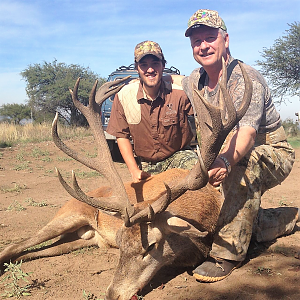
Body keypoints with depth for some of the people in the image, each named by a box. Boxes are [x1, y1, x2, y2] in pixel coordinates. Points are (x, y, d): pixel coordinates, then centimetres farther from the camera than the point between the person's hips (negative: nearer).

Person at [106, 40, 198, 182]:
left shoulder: (180, 94, -17)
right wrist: (134, 170, -7)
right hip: (147, 165, 2)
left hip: (178, 156, -1)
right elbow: (122, 136, -2)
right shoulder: (123, 96, -11)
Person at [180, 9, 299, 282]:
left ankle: (228, 251, -33)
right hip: (233, 157, 7)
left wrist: (225, 162, -64)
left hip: (273, 154, -7)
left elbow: (246, 133, -44)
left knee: (245, 162, -42)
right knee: (249, 228, 9)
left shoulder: (245, 79, -27)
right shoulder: (192, 84, -5)